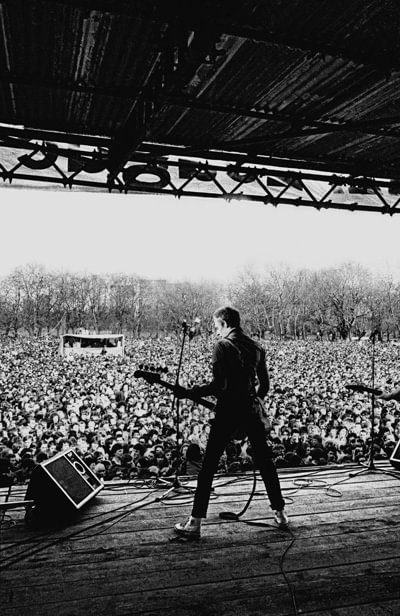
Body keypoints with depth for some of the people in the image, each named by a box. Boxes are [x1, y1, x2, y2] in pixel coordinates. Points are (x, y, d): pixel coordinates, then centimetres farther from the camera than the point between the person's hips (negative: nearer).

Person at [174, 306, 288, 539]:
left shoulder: (223, 345, -9)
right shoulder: (257, 347, 9)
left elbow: (219, 385, -16)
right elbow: (265, 384, 12)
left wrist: (192, 392, -6)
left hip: (228, 411, -5)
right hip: (251, 410, 5)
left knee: (209, 465, 1)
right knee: (265, 461, 18)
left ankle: (195, 523, 4)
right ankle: (280, 512, 28)